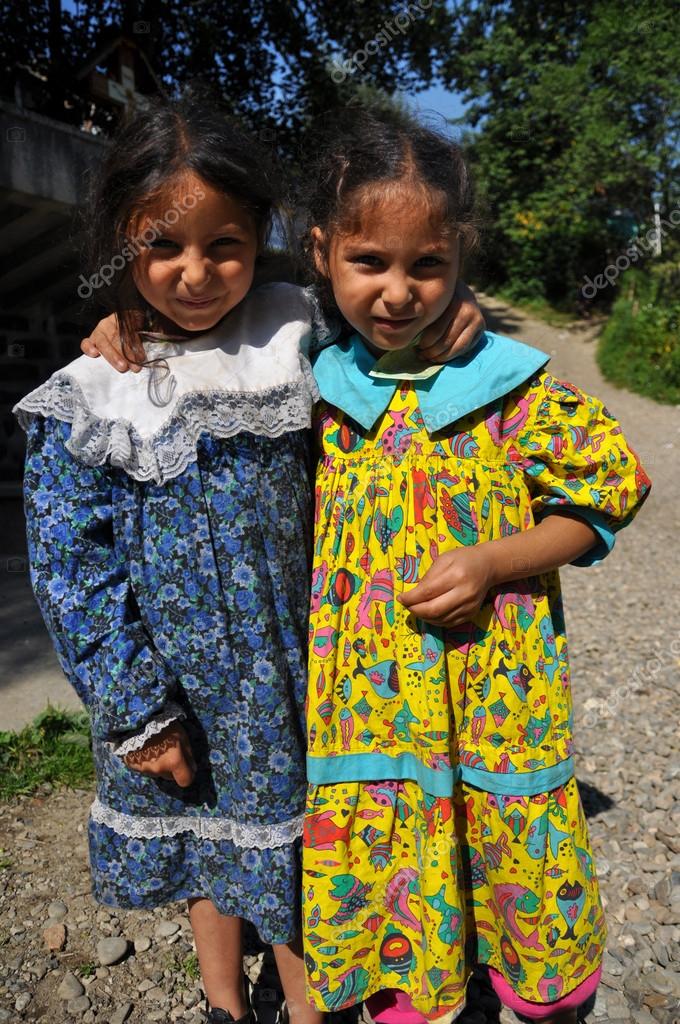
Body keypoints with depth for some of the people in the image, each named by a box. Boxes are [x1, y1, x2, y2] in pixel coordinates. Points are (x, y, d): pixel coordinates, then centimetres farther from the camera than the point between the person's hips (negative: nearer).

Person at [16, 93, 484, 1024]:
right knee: (202, 841, 23)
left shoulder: (296, 337, -7)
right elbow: (71, 567, -9)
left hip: (287, 665, 0)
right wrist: (134, 713, -10)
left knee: (285, 842, 15)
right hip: (176, 681, 1)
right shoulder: (86, 400, -10)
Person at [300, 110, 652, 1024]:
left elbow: (594, 505, -2)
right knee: (383, 879, 15)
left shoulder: (505, 385, -9)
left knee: (515, 854, 16)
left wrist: (490, 562, -18)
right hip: (365, 699, 2)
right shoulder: (317, 392, -1)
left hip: (494, 689, -1)